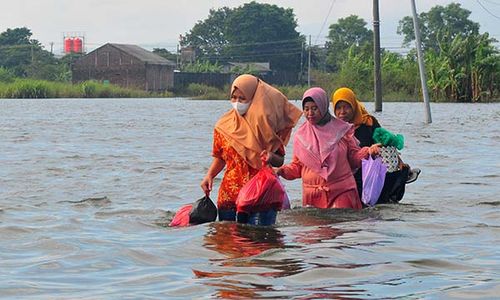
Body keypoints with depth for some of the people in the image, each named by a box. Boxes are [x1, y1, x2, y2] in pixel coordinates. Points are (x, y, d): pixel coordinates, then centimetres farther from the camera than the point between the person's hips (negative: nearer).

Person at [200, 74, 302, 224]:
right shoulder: (224, 126, 5)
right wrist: (209, 175, -1)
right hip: (229, 193, 2)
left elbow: (280, 161, 3)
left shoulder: (265, 124, -2)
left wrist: (270, 157, -19)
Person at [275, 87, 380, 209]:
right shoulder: (301, 136, 9)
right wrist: (283, 170, -6)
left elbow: (354, 156, 9)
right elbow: (297, 166, 13)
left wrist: (368, 152, -10)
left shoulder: (341, 130, 5)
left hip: (342, 193, -2)